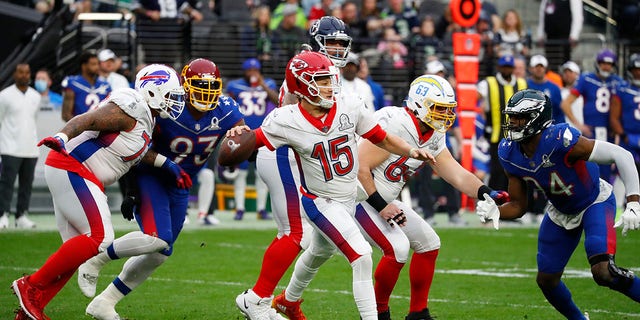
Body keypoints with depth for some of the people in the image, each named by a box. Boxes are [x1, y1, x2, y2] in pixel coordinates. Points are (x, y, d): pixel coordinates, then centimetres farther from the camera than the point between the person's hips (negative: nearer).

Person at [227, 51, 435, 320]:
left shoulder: (349, 106, -12)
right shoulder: (287, 121, -22)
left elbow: (381, 139, -3)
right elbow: (252, 142, -14)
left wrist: (411, 151, -17)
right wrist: (239, 135, -37)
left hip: (349, 197, 6)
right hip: (320, 202, -6)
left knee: (319, 254, 30)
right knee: (362, 257, -21)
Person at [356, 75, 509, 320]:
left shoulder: (433, 138, 4)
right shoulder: (394, 125, -25)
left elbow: (457, 174, 1)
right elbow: (360, 168, -25)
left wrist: (486, 193, -17)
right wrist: (381, 206, -23)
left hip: (385, 200, 10)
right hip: (360, 196, -10)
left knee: (428, 243, 8)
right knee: (397, 248, -21)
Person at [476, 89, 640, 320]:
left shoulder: (559, 140, -36)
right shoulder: (510, 152, -15)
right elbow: (518, 206, -4)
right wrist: (495, 211, -27)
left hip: (594, 203, -7)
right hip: (561, 212, 7)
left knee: (603, 272, -26)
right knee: (546, 280, 9)